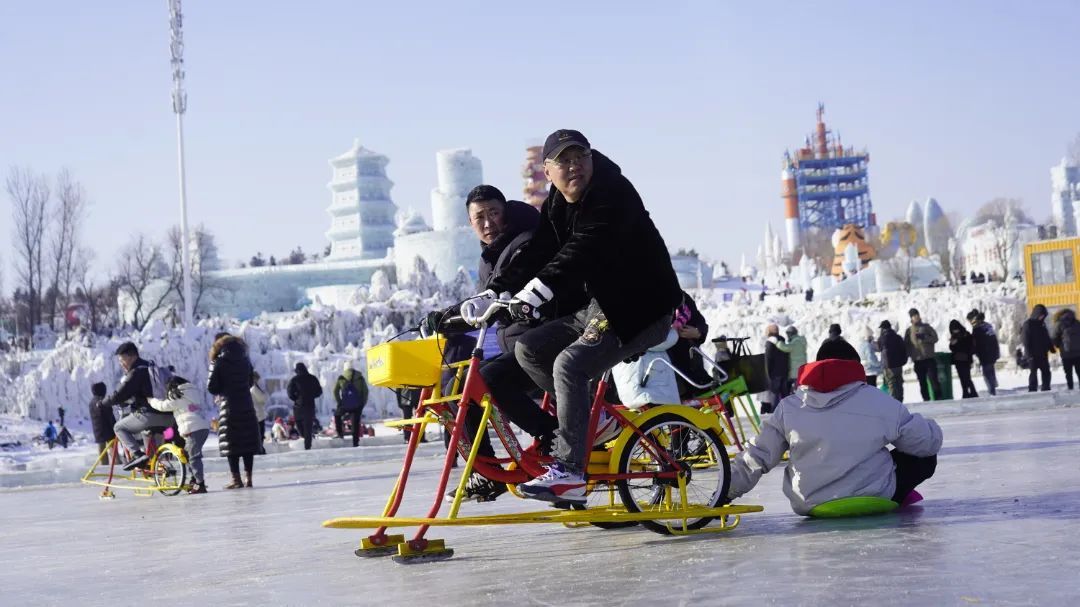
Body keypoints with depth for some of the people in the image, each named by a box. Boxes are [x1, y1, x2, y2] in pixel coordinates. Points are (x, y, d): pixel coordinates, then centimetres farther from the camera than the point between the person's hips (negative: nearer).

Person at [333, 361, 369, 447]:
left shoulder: (341, 378, 2)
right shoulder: (360, 377, 5)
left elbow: (335, 391, 2)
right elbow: (365, 390, 2)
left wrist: (339, 401, 9)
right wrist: (363, 402, 9)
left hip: (345, 404, -1)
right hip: (357, 405, 1)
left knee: (337, 415, 26)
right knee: (356, 423, 6)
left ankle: (340, 433, 16)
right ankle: (355, 442, 4)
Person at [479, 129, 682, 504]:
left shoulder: (614, 193, -19)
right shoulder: (556, 206, 7)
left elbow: (582, 251, -33)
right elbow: (533, 255, 0)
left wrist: (533, 294, -44)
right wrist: (490, 295, -14)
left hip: (642, 309, -9)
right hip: (598, 305, 9)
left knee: (570, 364, -25)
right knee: (529, 349, 2)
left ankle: (569, 473, -22)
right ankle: (594, 418, 11)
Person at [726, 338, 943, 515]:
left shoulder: (789, 407, -2)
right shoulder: (880, 403, -7)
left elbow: (757, 456, 1)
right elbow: (929, 441, 3)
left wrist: (726, 492, 12)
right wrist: (930, 428, 26)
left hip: (808, 506, 3)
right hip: (873, 499, -3)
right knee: (925, 458, 15)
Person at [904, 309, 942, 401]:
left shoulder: (926, 327, 6)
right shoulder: (909, 331, 10)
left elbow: (935, 338, -3)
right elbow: (906, 345, 10)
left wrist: (924, 337, -17)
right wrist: (907, 355, -3)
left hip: (929, 358, -2)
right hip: (917, 360, 2)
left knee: (933, 379, -8)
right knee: (922, 382, 4)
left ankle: (938, 398, -4)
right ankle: (926, 399, 8)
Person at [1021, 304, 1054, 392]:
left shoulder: (1042, 323, 12)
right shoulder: (1027, 324, -10)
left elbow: (1047, 338, 20)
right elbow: (1025, 341, -14)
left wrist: (1051, 348, 11)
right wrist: (1029, 354, -19)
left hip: (1043, 354, 7)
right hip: (1033, 355, -7)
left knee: (1046, 373, 9)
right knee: (1033, 373, -3)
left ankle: (1046, 390, 18)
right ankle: (1032, 391, 0)